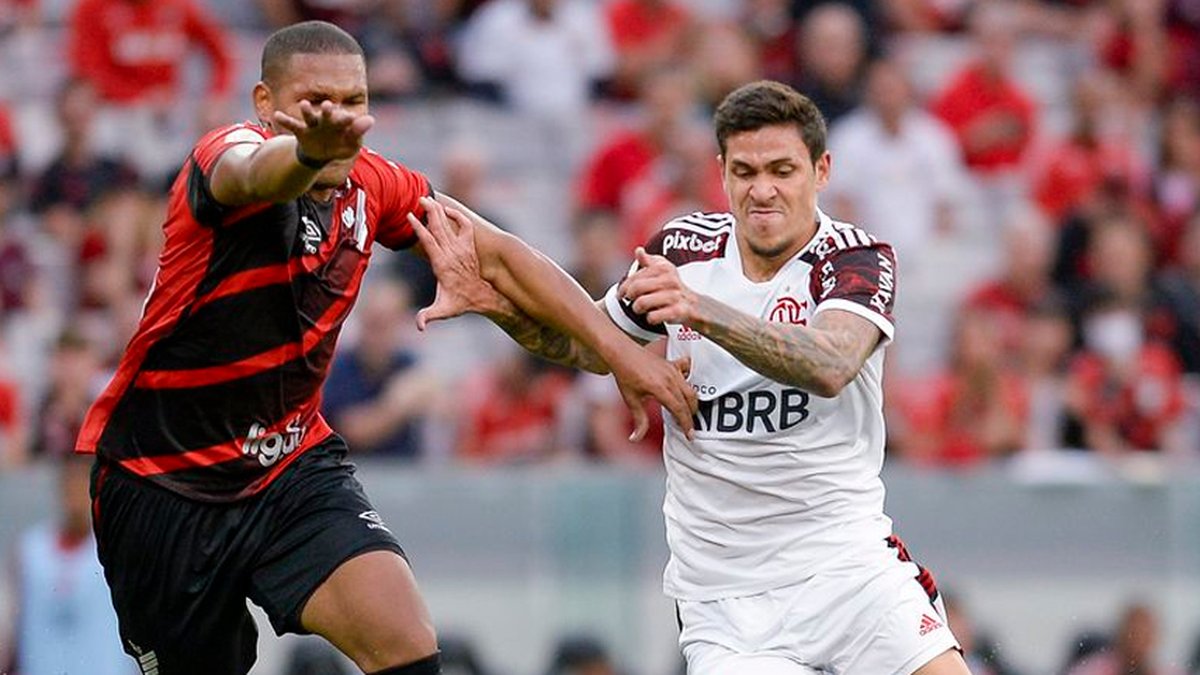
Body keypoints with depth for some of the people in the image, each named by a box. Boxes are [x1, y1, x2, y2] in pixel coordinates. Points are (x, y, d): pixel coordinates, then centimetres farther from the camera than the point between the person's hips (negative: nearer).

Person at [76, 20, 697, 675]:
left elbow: (497, 255, 8)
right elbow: (256, 174, -45)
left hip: (294, 464, 4)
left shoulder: (370, 184, -1)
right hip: (162, 486, -4)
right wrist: (310, 151, -69)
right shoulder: (224, 154, -20)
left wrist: (616, 346, -2)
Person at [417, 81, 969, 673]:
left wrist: (701, 310, -43)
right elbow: (585, 345, 23)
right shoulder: (684, 250, 5)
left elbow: (828, 369, -29)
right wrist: (497, 303, 3)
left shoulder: (859, 259, -7)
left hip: (845, 560, -2)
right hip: (721, 594, 2)